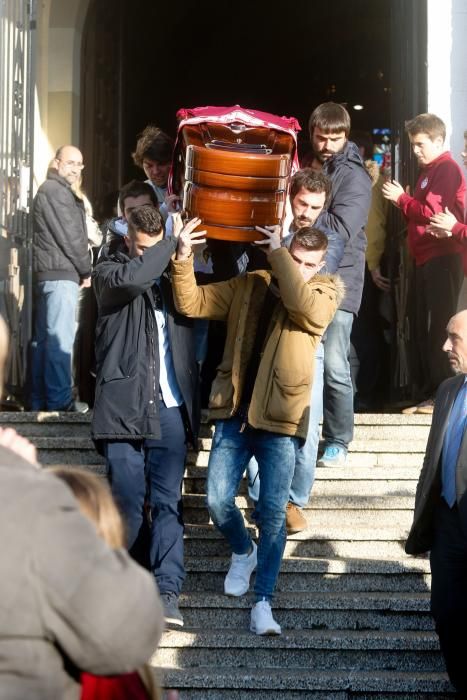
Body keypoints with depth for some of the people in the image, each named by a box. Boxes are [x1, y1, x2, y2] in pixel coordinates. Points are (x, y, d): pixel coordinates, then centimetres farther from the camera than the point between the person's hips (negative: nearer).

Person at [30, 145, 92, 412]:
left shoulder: (53, 190, 22)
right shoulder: (56, 190, -10)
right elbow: (69, 237, -14)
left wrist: (81, 269, 12)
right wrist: (86, 270, -4)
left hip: (49, 274, 11)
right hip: (62, 273, -11)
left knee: (45, 338, 10)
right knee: (61, 338, -10)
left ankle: (40, 400, 14)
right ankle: (60, 401, -11)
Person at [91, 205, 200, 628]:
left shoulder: (172, 272, 16)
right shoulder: (109, 271, 2)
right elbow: (131, 277, -20)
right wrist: (174, 244, -12)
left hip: (170, 408, 3)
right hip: (124, 406, -3)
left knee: (168, 502, -2)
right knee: (129, 502, -3)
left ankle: (168, 591, -3)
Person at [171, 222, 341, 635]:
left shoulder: (325, 293, 0)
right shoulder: (249, 285, 8)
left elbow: (304, 304, -23)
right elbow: (192, 303, 4)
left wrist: (277, 253, -16)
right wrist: (184, 260, -11)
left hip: (280, 418, -3)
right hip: (235, 413, 3)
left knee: (273, 512, -6)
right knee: (218, 501, 1)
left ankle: (263, 601, 3)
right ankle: (243, 552, 33)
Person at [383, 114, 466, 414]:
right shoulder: (430, 171, 20)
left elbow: (433, 212, -18)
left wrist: (402, 198, -7)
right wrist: (403, 202, 5)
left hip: (443, 259, -10)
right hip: (427, 259, 10)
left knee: (440, 328, -11)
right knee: (424, 330, 10)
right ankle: (428, 395, 14)